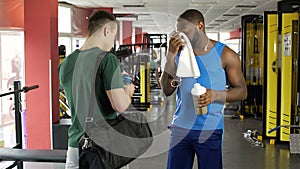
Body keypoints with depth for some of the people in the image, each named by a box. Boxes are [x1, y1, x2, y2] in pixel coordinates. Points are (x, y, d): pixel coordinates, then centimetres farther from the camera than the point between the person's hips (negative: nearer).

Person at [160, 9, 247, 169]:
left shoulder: (224, 54, -2)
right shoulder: (179, 53, 7)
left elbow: (241, 91, 1)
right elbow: (167, 90, 0)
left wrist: (215, 95, -17)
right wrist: (170, 56, -8)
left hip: (209, 130, -3)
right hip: (180, 127, 3)